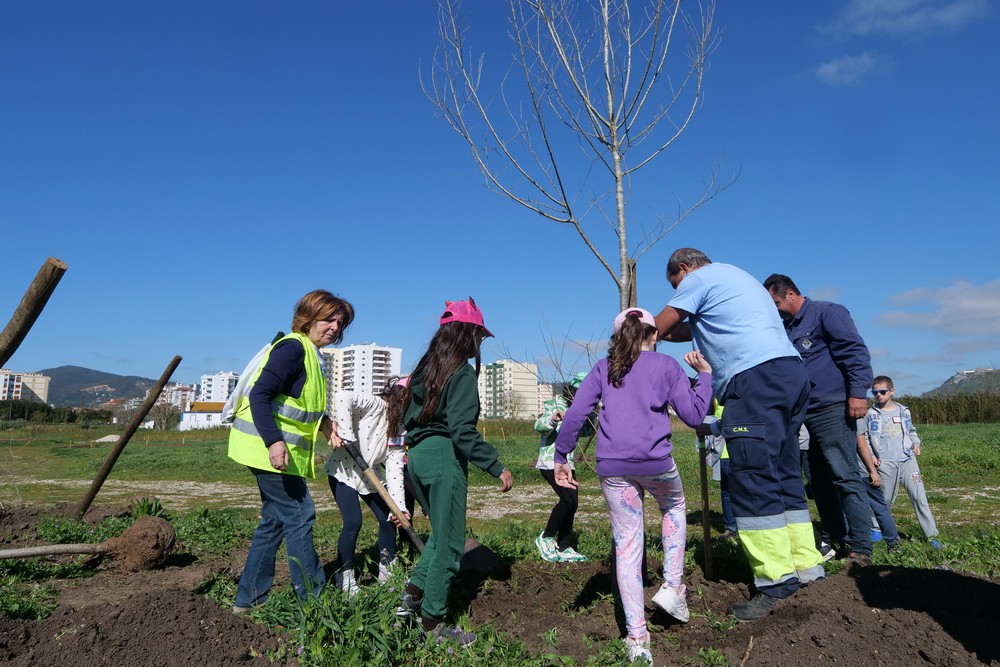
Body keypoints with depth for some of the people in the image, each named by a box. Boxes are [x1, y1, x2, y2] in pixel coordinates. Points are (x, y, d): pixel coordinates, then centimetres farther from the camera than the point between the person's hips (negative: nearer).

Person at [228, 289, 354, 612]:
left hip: (281, 450, 11)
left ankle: (249, 598, 26)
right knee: (299, 516, -4)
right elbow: (259, 395, -24)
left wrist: (323, 424, 6)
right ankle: (313, 598, 7)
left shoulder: (310, 354, 15)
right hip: (269, 448, -11)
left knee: (275, 519, 16)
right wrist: (274, 441, -32)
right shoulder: (293, 347, -16)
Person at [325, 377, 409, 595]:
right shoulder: (376, 405, -22)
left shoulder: (401, 429, -3)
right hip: (344, 471, -7)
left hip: (370, 476, 7)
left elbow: (395, 468, -8)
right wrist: (347, 434, -35)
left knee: (389, 519, 6)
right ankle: (346, 578, 6)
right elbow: (344, 397, -40)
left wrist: (399, 505, -18)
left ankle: (387, 572, 26)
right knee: (353, 523, -14)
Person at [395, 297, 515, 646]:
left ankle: (414, 591, 19)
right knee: (449, 544, 5)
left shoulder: (425, 368, 11)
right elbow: (463, 431, -21)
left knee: (442, 533, 25)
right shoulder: (462, 374, -13)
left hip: (417, 457, 8)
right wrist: (497, 467, -18)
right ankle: (433, 621, 15)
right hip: (444, 460, -8)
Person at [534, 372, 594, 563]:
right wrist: (552, 419, -44)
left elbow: (586, 431, 21)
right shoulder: (554, 404, -9)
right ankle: (546, 538, -2)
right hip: (551, 461, -9)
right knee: (569, 500, -18)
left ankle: (564, 548, 15)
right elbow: (538, 426, -23)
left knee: (571, 504, 7)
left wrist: (591, 415, 5)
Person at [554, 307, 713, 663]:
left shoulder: (603, 368, 14)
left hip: (612, 467, 2)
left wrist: (561, 457, 9)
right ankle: (672, 587, 22)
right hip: (655, 461, -1)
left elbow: (575, 415, 5)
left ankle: (636, 636, 11)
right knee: (674, 506, 30)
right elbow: (693, 415, 8)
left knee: (627, 544, 9)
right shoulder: (666, 365, 8)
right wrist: (704, 374, 19)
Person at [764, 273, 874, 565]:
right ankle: (837, 540, 20)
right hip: (803, 415, 9)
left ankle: (861, 548, -5)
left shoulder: (826, 312, -2)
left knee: (845, 477, -9)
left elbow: (855, 351, -12)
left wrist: (857, 392, -21)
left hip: (832, 410, -8)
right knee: (821, 481, 11)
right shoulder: (787, 328, 21)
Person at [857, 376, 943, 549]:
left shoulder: (904, 411, 11)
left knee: (919, 495, -4)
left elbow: (911, 431, 25)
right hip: (885, 463, -2)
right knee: (885, 499, 1)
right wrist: (870, 455, -2)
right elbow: (861, 436, 7)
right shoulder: (871, 414, 3)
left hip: (907, 460, 2)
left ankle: (931, 534, 2)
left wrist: (916, 443, 7)